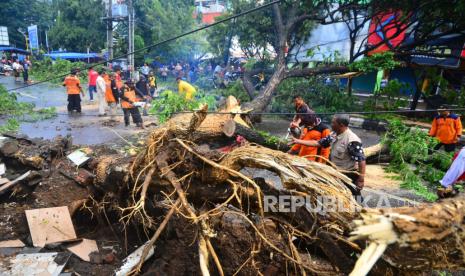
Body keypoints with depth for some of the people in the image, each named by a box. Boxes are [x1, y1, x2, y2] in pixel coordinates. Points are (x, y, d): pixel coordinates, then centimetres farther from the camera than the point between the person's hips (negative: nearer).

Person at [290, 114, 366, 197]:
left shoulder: (352, 140, -25)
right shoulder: (334, 135, 1)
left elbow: (361, 160, -24)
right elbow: (318, 143, 6)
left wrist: (361, 179, -23)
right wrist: (298, 141, 4)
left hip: (348, 176, -8)